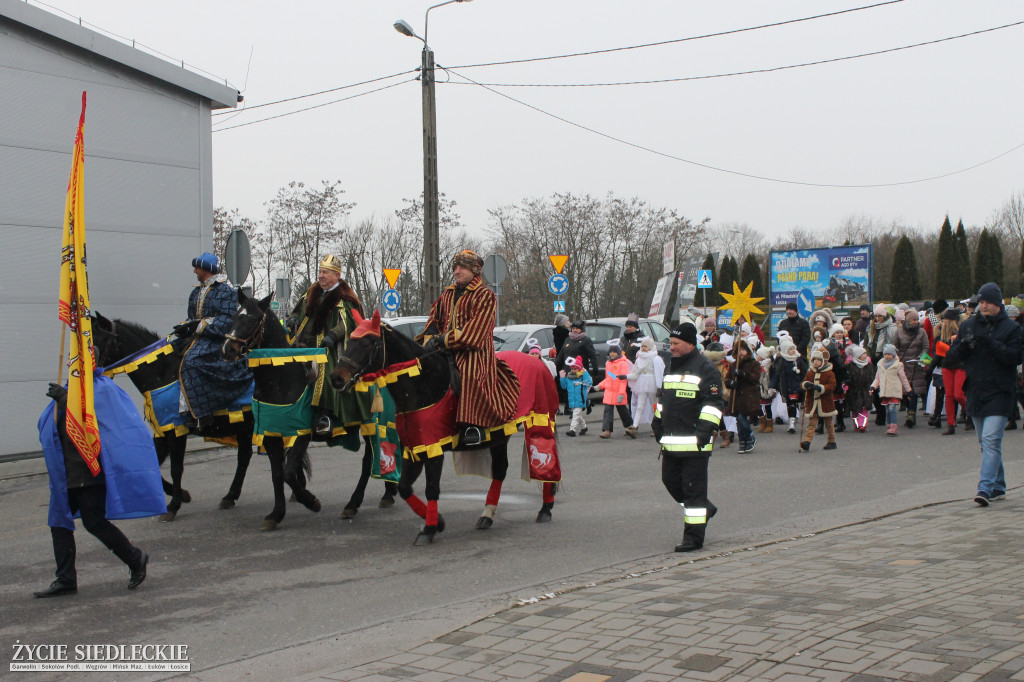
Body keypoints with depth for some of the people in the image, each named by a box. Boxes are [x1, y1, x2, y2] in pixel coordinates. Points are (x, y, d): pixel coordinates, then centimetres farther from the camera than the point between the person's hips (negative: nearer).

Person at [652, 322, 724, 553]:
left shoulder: (705, 369, -8)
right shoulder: (671, 367, 18)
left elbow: (714, 403, -13)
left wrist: (705, 430, -20)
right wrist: (657, 423, 24)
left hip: (693, 442, -8)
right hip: (671, 441, 9)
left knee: (693, 489, -4)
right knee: (670, 480, 13)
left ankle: (694, 537, 3)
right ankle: (705, 509, 33)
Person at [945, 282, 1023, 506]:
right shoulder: (968, 325, 11)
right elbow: (951, 355, 9)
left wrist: (992, 344, -23)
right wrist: (963, 346, -12)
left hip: (999, 393, -5)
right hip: (975, 392, 5)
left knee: (991, 439, -16)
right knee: (986, 443, 12)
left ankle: (985, 487, -20)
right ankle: (998, 486, 24)